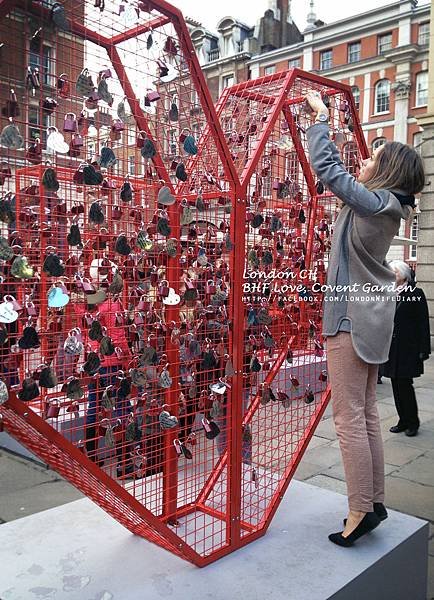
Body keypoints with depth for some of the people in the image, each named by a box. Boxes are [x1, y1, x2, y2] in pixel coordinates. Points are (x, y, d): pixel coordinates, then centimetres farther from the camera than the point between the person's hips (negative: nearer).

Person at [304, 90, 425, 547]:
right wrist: (323, 123, 30)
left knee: (348, 416, -5)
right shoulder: (385, 206, 14)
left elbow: (326, 168, -13)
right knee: (365, 414, 13)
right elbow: (337, 174, 27)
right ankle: (374, 502, 21)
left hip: (353, 318, -10)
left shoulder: (374, 202, -12)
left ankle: (361, 509, 2)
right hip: (370, 317, 10)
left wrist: (320, 119, 1)